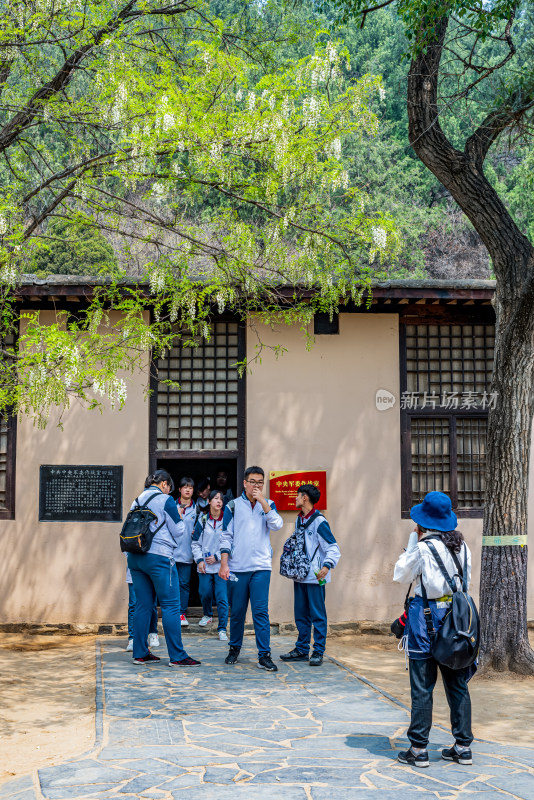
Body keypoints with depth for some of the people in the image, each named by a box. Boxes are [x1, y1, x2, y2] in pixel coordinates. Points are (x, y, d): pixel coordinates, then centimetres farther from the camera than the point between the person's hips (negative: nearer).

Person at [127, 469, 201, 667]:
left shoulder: (137, 501, 15)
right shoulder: (165, 500, -4)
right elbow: (177, 531, -2)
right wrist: (179, 517, 14)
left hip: (135, 557, 7)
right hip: (159, 556, -7)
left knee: (143, 605, 10)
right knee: (171, 606, -3)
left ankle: (140, 653, 12)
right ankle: (177, 656, -4)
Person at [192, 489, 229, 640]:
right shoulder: (202, 520, 6)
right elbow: (195, 542, 10)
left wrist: (217, 557, -7)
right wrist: (199, 560, -1)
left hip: (221, 564, -2)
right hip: (204, 565, 2)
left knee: (222, 598, -9)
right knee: (205, 593, 8)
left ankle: (222, 629, -5)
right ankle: (207, 615, 37)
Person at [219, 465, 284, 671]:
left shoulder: (268, 505, 10)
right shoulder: (233, 506, 5)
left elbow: (277, 525, -8)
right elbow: (226, 537, 3)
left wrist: (262, 502, -12)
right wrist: (224, 564, -5)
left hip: (261, 567, 0)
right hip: (237, 567, 0)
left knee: (261, 611, -6)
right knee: (237, 611, 8)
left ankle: (264, 655, -5)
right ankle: (234, 649, 25)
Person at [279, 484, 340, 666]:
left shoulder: (319, 522, -11)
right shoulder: (298, 520, 14)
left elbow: (333, 548, -15)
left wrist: (327, 566, -29)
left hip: (315, 577, -8)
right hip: (300, 576, 8)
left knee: (317, 615, -2)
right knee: (301, 615, 12)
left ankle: (318, 652, 3)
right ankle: (302, 650, 20)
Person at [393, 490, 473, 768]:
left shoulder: (423, 547, -14)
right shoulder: (461, 546, 4)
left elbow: (400, 575, -2)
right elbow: (465, 580, 12)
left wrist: (412, 544, 0)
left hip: (427, 615, -6)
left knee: (422, 686, 2)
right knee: (457, 683, 12)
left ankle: (419, 749, 7)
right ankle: (463, 746, 17)